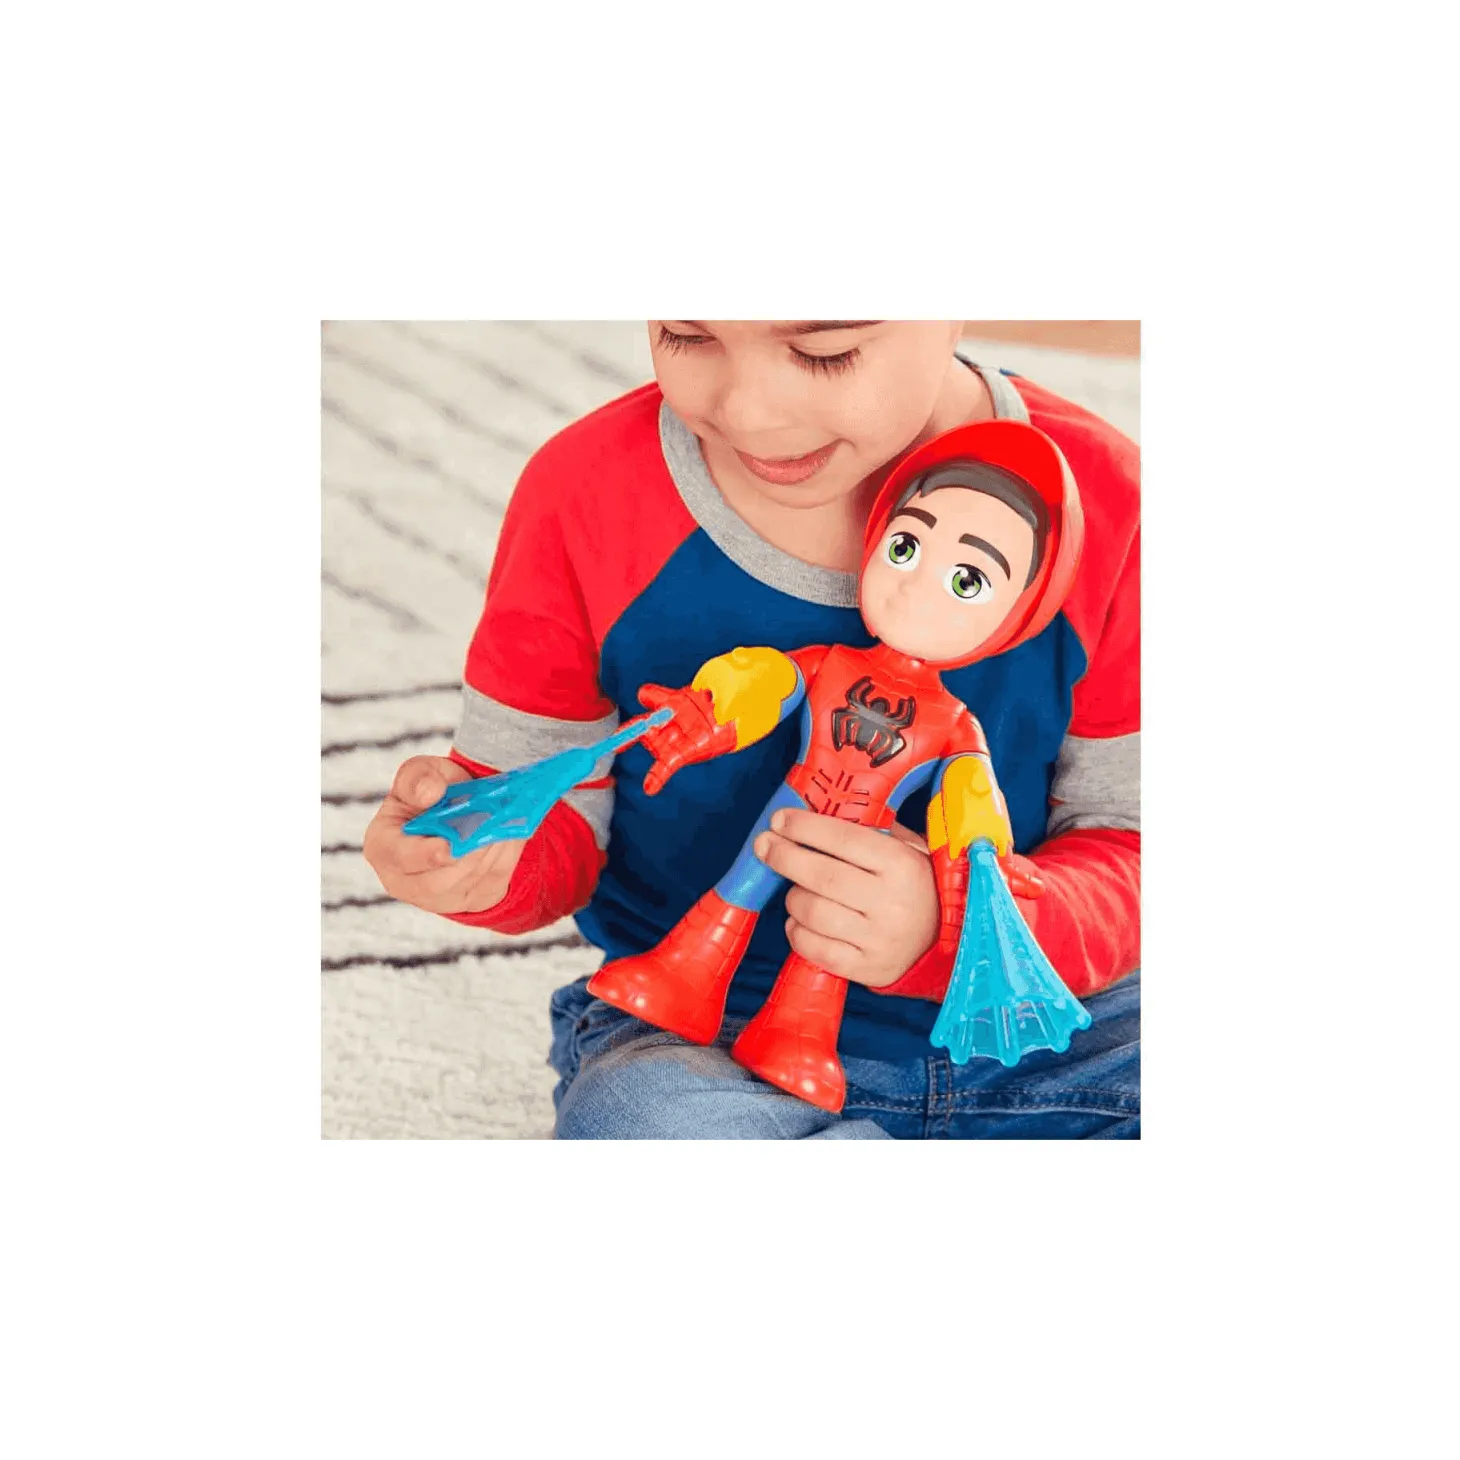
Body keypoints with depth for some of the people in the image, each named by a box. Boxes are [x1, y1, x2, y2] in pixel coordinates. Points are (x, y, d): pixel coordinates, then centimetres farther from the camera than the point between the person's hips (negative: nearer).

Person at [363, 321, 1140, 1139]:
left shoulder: (1100, 497, -9)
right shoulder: (590, 492, -8)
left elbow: (1127, 842, -6)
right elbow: (557, 815, 2)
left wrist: (956, 926, -26)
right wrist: (492, 856, -23)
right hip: (702, 1036, 0)